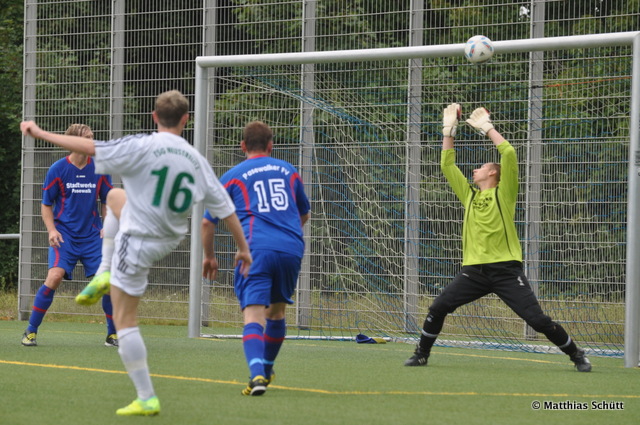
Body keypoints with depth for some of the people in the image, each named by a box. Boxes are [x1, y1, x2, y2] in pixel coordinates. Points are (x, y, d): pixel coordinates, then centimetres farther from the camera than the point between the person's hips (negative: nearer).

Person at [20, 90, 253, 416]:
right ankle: (104, 275, 26)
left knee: (124, 320, 3)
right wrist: (243, 248, 14)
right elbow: (226, 208, 2)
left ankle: (147, 399, 0)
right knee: (115, 196, 30)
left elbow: (89, 148, -19)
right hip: (171, 239, 6)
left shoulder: (142, 148, -17)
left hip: (138, 241, -6)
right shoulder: (196, 160, -1)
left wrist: (41, 133, -9)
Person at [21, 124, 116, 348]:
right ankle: (30, 331, -9)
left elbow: (107, 202, 13)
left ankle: (113, 334, 11)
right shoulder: (57, 169, -5)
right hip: (64, 234, -3)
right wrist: (52, 230, -11)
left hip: (92, 236, 3)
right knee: (55, 276, -22)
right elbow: (46, 205, 3)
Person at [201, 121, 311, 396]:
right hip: (292, 249, 3)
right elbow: (305, 214, 33)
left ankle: (257, 373, -33)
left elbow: (207, 222, 11)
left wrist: (209, 256, 25)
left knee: (254, 314, -11)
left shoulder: (233, 177, 11)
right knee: (277, 311, 22)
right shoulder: (288, 171, 19)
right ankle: (266, 369, 36)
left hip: (256, 248, -3)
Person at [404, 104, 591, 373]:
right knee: (437, 308, -5)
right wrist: (449, 129, 13)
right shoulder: (470, 195, 18)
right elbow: (447, 165, 19)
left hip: (506, 269, -5)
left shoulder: (503, 193, 4)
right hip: (474, 271, 5)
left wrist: (487, 127, 0)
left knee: (537, 319, -8)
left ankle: (577, 356, 6)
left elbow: (509, 154, -7)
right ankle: (421, 355, 13)